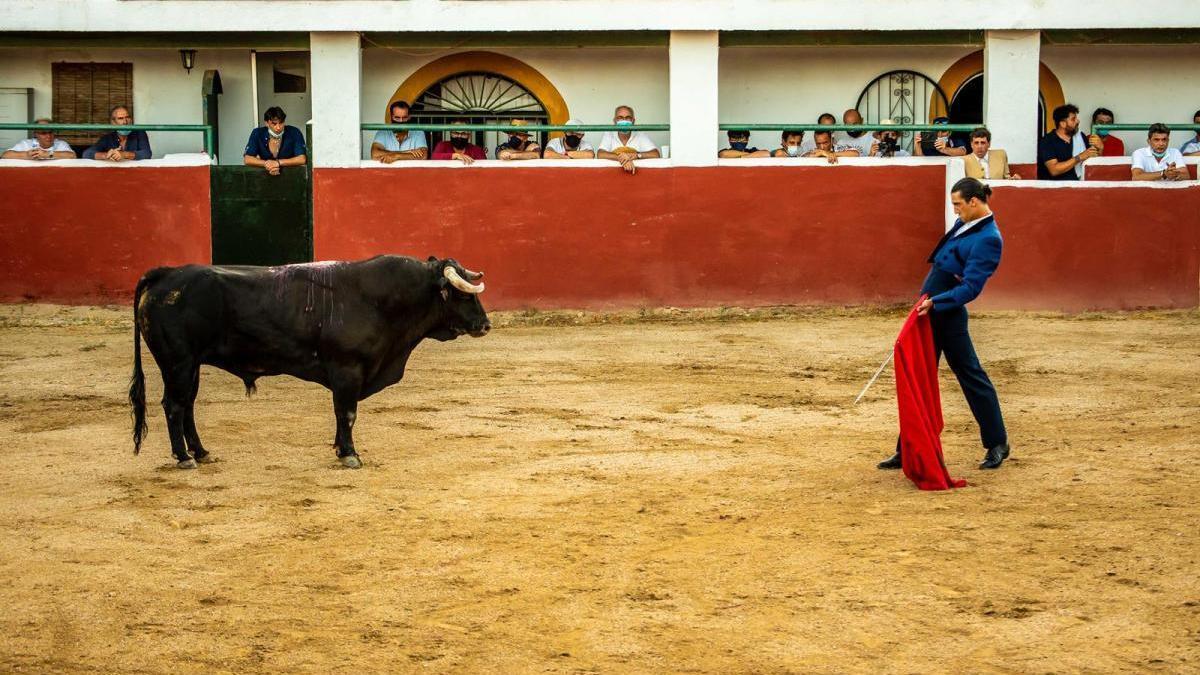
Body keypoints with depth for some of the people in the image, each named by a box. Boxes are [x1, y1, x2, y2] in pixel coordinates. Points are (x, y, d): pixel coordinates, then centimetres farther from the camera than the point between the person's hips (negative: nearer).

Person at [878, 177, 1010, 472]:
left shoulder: (988, 238, -18)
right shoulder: (965, 223, 9)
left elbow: (970, 288, -23)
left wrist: (936, 302, -30)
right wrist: (927, 300, 16)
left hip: (948, 314, -9)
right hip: (931, 308, 9)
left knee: (971, 376, 3)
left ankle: (997, 444, 18)